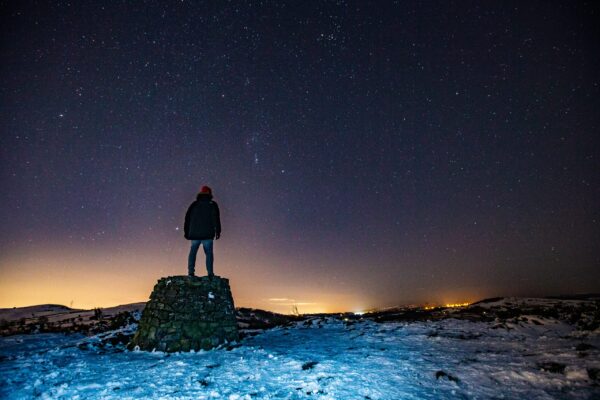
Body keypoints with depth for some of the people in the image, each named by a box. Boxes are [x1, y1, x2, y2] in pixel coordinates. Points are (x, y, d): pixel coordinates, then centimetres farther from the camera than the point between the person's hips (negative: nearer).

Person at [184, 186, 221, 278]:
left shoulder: (194, 205, 9)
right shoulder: (212, 205, 3)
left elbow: (187, 218, 10)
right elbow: (216, 219, -4)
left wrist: (186, 232, 16)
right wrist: (218, 232, -1)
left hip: (194, 234, 2)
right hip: (207, 234, -2)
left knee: (193, 252, 12)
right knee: (209, 253, 2)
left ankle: (190, 271, 7)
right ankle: (210, 273, -3)